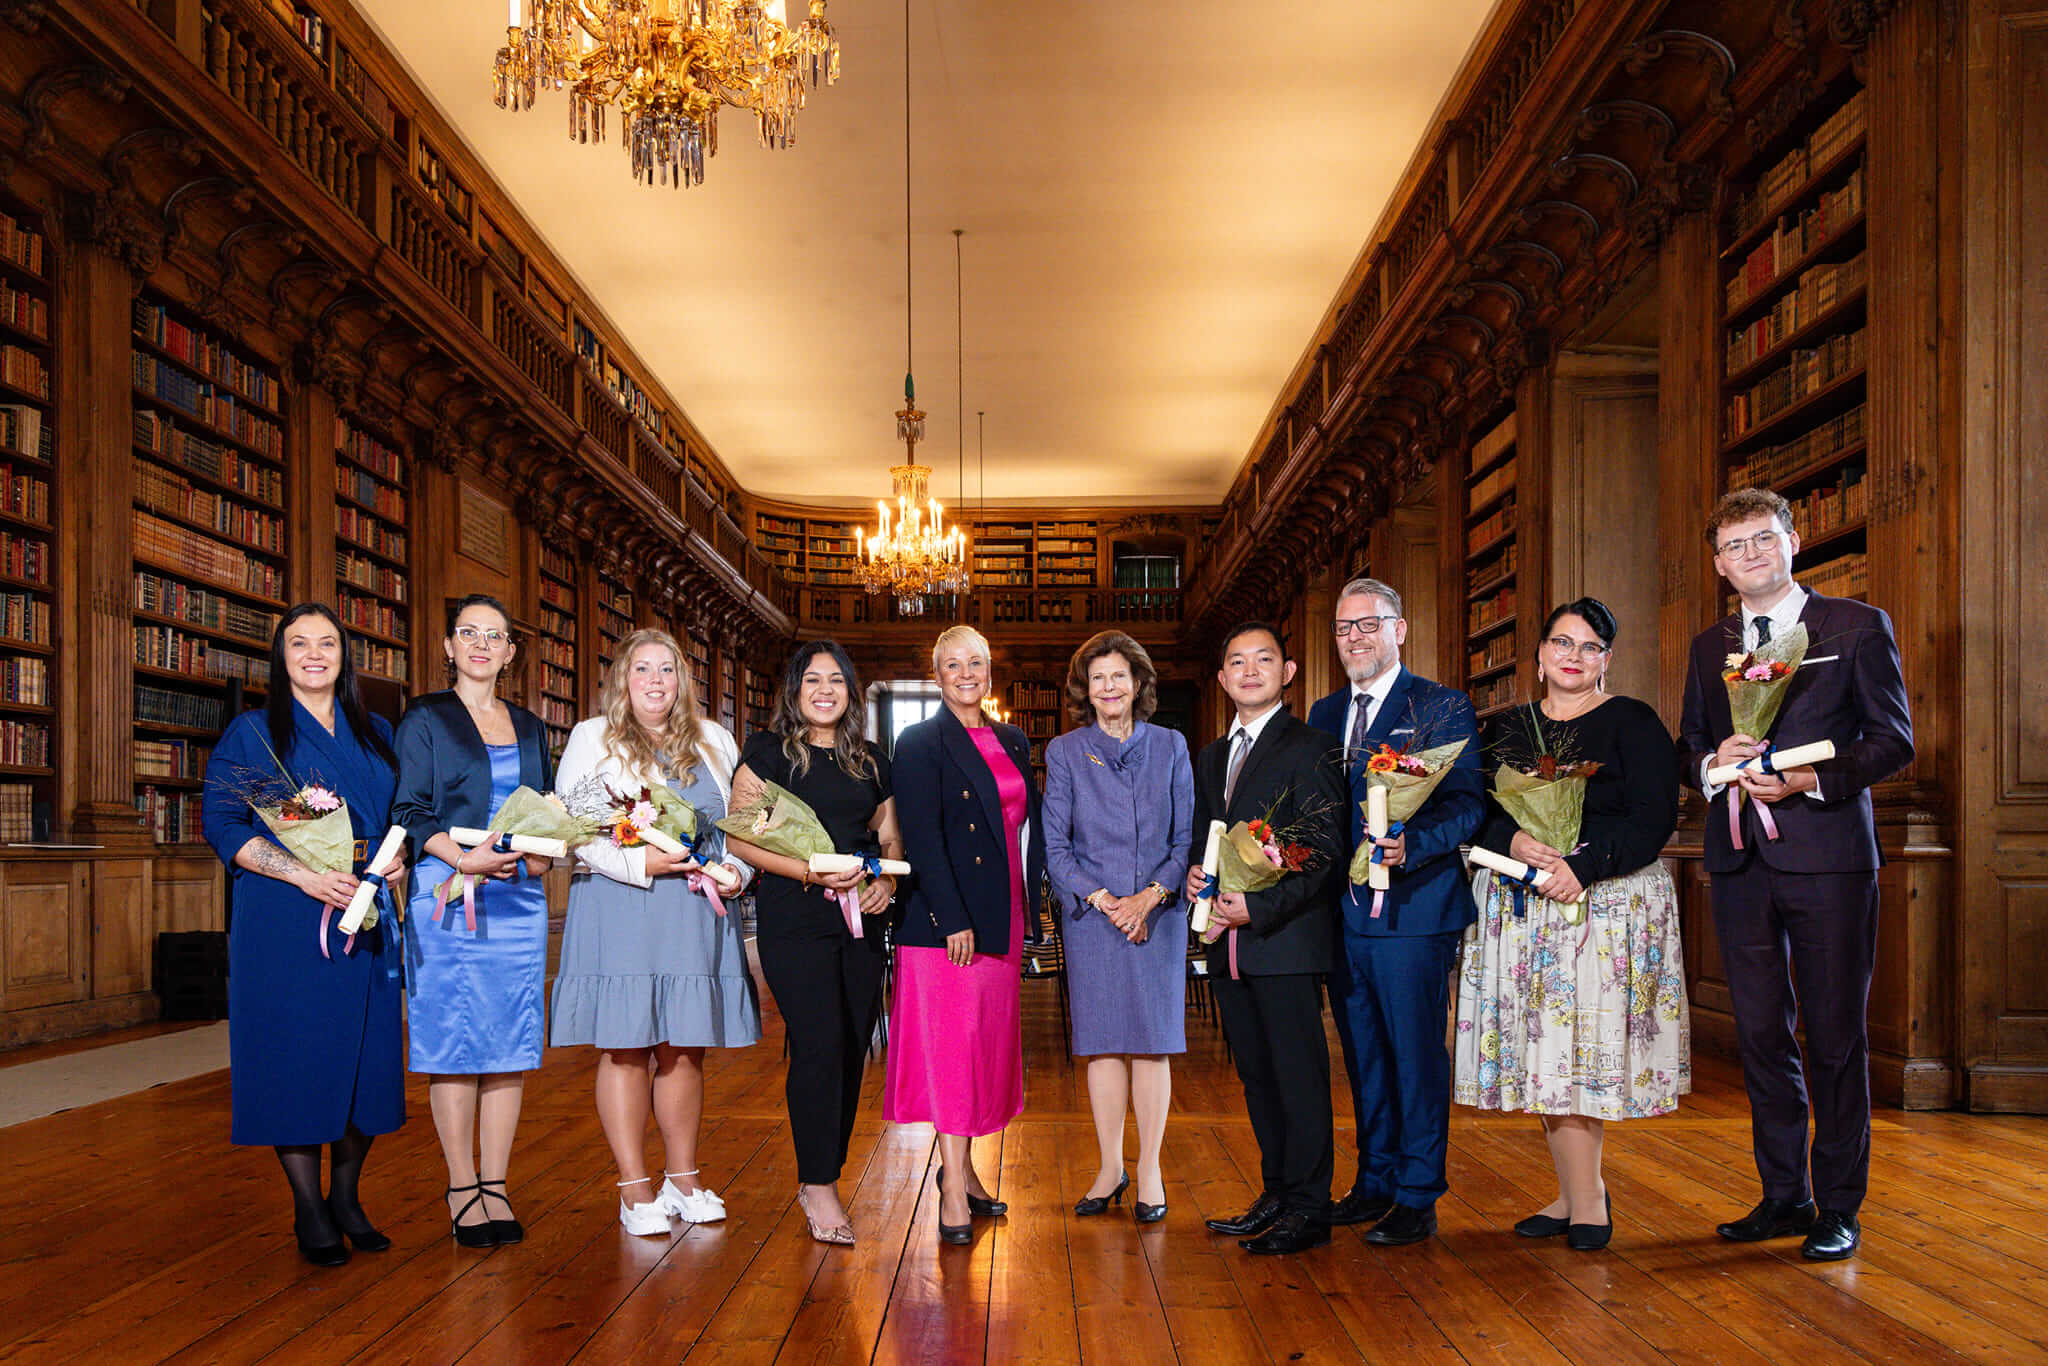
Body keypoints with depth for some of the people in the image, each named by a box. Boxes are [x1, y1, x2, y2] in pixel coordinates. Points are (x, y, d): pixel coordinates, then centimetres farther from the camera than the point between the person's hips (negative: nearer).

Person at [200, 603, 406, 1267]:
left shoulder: (376, 734, 15)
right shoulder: (252, 732, 4)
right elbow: (221, 822, -4)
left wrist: (395, 855, -5)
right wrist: (303, 874, -16)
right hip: (282, 920, -3)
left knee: (364, 1051, 3)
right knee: (295, 1051, -3)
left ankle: (346, 1196, 17)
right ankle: (308, 1210, 7)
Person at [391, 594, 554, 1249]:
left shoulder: (529, 728, 18)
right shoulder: (425, 719, 5)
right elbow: (409, 811, -3)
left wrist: (542, 854, -2)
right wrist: (464, 856, -19)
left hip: (519, 898, 4)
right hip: (448, 898, -4)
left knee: (511, 1043, 2)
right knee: (454, 1041, -5)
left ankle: (495, 1186, 8)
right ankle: (462, 1189, 4)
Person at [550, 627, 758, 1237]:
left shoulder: (714, 741, 17)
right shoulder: (592, 738, 5)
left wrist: (736, 868, 1)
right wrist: (638, 862, -14)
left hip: (697, 912, 3)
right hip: (617, 910, -3)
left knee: (685, 1048, 7)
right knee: (624, 1047, -2)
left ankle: (684, 1178, 18)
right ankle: (635, 1189, 6)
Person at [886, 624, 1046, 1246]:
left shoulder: (1014, 742, 14)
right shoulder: (920, 744, -4)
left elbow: (1033, 822, 16)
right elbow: (921, 838, -12)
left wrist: (1033, 902, 7)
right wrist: (953, 919, -18)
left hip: (1002, 915, 6)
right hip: (944, 917, -6)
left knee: (989, 1042, 10)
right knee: (951, 1043, -5)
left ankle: (961, 1164, 21)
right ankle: (954, 1189, -1)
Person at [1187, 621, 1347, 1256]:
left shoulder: (1310, 750, -6)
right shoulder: (1211, 756, 18)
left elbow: (1325, 853, -12)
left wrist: (1259, 907, -20)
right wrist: (1194, 876, 0)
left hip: (1286, 941, -7)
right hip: (1228, 944, 7)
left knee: (1299, 1073, -2)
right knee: (1256, 1075, 14)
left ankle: (1307, 1208, 7)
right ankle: (1276, 1194, 25)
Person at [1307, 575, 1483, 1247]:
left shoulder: (1442, 708, -4)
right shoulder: (1325, 713, 15)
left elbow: (1469, 803, -13)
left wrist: (1411, 845, -29)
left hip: (1412, 908, -6)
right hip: (1343, 909, 6)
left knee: (1415, 1051, -1)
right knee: (1363, 1052, 15)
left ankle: (1417, 1197, 10)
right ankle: (1375, 1182, 28)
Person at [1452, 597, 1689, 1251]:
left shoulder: (1633, 723, 0)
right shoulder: (1507, 729, 13)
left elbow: (1655, 817, -8)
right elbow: (1479, 815, 8)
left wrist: (1583, 865, -19)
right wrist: (1514, 841, -13)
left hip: (1607, 898, -4)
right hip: (1521, 906, 4)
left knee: (1583, 1044, -7)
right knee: (1539, 1047, 4)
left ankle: (1585, 1195, 4)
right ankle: (1579, 1191, 14)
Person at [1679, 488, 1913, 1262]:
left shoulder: (1858, 627, 1)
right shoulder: (1709, 647, 15)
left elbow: (1894, 740, -3)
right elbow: (1686, 751, 17)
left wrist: (1810, 780, -17)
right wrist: (1712, 761, -6)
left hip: (1828, 857, -4)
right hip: (1739, 860, 5)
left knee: (1835, 1037, 1)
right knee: (1761, 1035, 10)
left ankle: (1838, 1207, 13)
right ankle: (1784, 1195, 22)